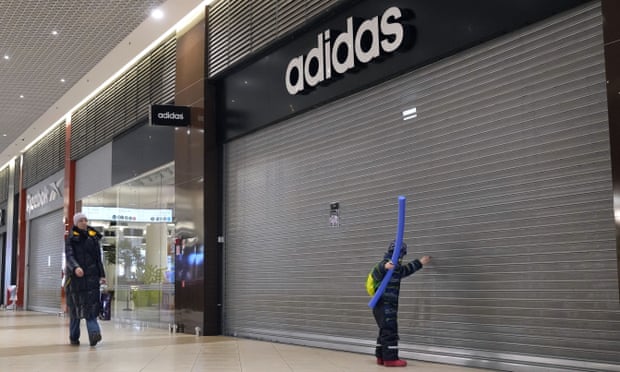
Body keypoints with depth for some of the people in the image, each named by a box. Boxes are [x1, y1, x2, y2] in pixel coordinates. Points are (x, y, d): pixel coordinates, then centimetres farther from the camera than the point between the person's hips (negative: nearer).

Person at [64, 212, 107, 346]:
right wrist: (75, 267, -32)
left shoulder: (93, 237, 10)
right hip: (75, 276, -1)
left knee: (91, 306, -10)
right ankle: (74, 337, 16)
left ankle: (94, 333, -22)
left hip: (91, 276, 2)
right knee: (75, 307, 4)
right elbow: (69, 256, -12)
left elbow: (98, 258, 13)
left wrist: (102, 275, 6)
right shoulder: (71, 239, 2)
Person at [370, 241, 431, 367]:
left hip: (385, 306, 11)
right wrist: (384, 267, -54)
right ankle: (390, 359, -6)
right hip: (385, 305, -11)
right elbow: (375, 273, -32)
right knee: (390, 332, -8)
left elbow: (405, 270, 37)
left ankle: (381, 357, 18)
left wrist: (419, 263, 48)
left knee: (385, 332, 14)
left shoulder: (395, 267, 18)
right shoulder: (387, 263, -15)